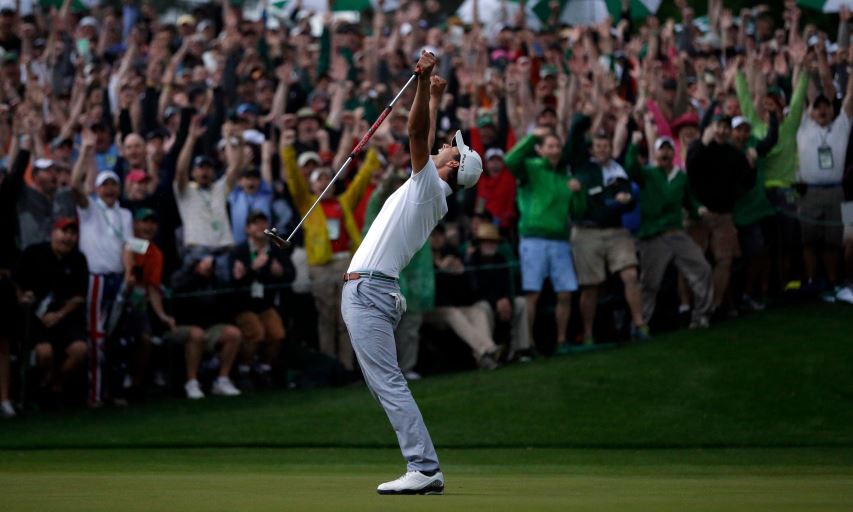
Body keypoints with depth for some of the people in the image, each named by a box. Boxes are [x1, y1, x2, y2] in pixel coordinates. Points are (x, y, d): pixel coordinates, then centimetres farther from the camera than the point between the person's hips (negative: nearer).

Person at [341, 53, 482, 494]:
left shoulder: (432, 187, -4)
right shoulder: (429, 193, 19)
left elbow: (417, 132, -17)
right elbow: (421, 137, 35)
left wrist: (424, 80, -22)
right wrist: (434, 96, 36)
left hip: (369, 291, -10)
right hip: (364, 289, 10)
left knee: (389, 384, -14)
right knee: (384, 385, 9)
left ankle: (423, 470, -20)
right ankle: (425, 469, 7)